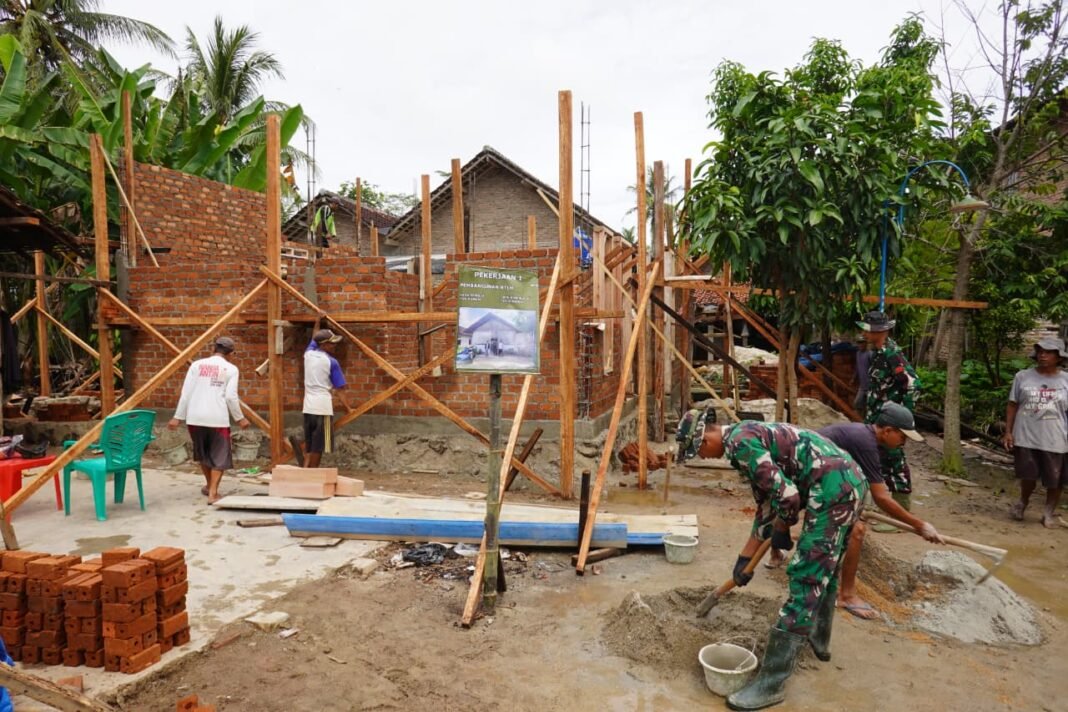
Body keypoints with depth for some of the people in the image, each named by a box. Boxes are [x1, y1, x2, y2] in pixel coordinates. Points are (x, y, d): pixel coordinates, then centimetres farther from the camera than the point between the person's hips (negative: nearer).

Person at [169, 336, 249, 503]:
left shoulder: (197, 365, 8)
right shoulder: (231, 369, 1)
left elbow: (186, 393, 5)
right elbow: (231, 397, -6)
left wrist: (178, 417, 9)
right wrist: (239, 418, 5)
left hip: (195, 417, 4)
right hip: (217, 418, -4)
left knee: (202, 453, 23)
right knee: (219, 456, 8)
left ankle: (209, 486, 40)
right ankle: (213, 493, 0)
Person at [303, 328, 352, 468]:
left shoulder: (308, 354, 5)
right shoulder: (331, 362, -9)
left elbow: (313, 339, 28)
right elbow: (339, 389, -8)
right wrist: (348, 408, -4)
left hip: (308, 405, 6)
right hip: (323, 406, -6)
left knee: (309, 443, 14)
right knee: (318, 445, 1)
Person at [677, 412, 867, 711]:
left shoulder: (739, 441, -12)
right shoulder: (748, 436, 19)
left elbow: (786, 495, -18)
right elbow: (766, 503, 26)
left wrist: (780, 531, 2)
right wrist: (746, 557, 29)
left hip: (834, 487, -10)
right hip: (851, 481, 10)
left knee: (806, 578, -8)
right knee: (825, 566, 27)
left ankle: (771, 682, -4)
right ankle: (819, 639, 47)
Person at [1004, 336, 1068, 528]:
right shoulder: (1023, 377, 0)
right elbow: (1012, 405, 4)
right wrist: (1008, 432, 0)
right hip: (1026, 438, 0)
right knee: (1028, 476, 8)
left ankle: (1049, 513, 28)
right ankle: (1023, 503, 35)